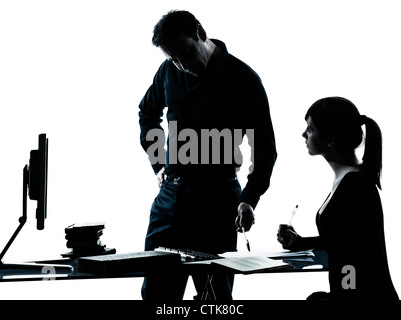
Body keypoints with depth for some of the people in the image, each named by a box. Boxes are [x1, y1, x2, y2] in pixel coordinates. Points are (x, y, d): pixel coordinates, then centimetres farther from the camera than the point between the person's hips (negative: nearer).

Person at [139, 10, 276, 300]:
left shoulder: (243, 80, -9)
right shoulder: (169, 72, 6)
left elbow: (265, 149, -8)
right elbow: (147, 112, 27)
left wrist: (249, 199, -21)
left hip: (216, 197, -5)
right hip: (170, 194, 5)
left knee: (214, 294, 0)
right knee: (155, 291, 6)